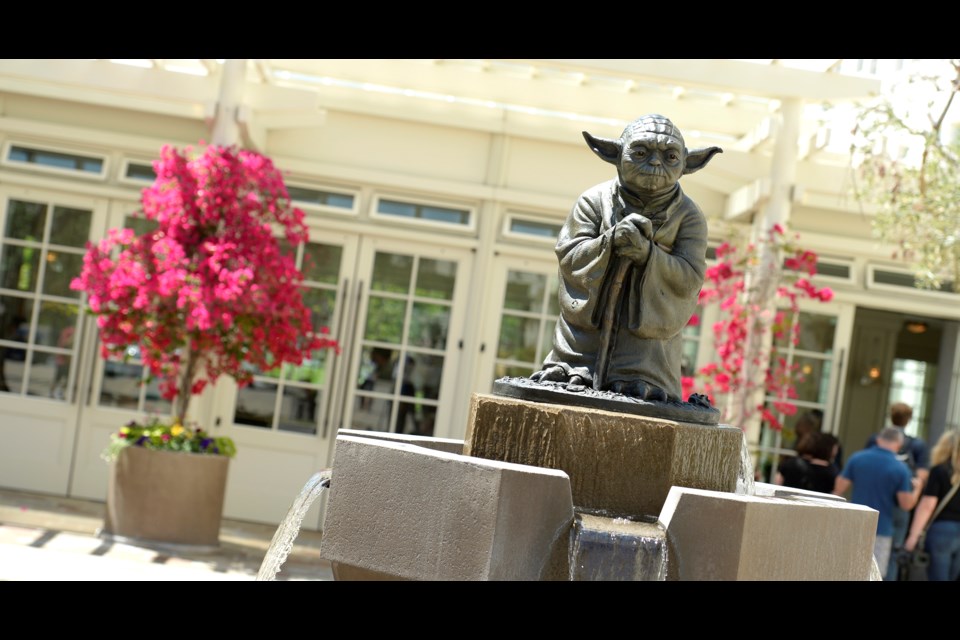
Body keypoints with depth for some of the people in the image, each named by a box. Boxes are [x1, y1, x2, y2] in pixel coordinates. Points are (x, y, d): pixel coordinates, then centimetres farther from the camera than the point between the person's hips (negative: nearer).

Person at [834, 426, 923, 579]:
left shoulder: (856, 458, -1)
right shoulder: (900, 469, -8)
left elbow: (839, 489, -1)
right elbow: (906, 504, -7)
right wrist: (917, 489, 12)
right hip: (881, 531, -3)